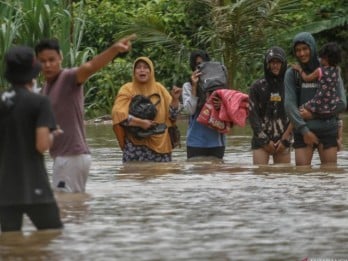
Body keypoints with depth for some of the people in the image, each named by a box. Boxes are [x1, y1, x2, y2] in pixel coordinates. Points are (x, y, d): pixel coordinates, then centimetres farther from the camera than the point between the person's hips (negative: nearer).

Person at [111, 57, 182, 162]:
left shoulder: (159, 88, 11)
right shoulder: (127, 89, 2)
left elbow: (172, 115, 9)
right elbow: (118, 114, -10)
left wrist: (175, 99, -8)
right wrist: (140, 122, -19)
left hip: (159, 143, 3)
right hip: (135, 145, -3)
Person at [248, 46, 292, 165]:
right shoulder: (257, 87, 3)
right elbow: (252, 115, -1)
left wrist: (285, 140, -5)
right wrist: (265, 140, -6)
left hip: (283, 141, 1)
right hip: (261, 141, -1)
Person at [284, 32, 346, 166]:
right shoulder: (292, 73, 4)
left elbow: (342, 103, 0)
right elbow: (289, 105, -3)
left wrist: (314, 114, -7)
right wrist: (304, 130, -12)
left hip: (328, 131, 0)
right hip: (303, 132, 0)